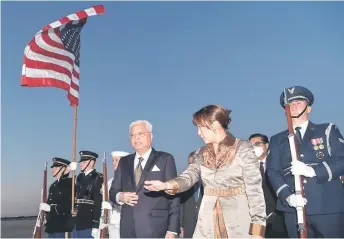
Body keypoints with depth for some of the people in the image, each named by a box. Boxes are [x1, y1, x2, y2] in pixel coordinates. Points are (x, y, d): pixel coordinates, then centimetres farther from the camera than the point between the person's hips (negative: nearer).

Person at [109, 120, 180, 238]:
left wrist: (172, 229, -9)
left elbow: (173, 195, -2)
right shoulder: (124, 162, 15)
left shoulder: (165, 159, 1)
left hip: (154, 229, -4)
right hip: (128, 229, 4)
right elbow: (113, 191, 18)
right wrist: (120, 197, -6)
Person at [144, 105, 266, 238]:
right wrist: (165, 185, -24)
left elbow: (254, 188, -8)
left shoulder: (243, 148, -5)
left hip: (239, 222, -4)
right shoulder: (201, 153, 10)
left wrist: (257, 227, -13)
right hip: (208, 222, 4)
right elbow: (189, 176, -4)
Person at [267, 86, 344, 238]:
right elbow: (273, 171, 4)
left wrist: (312, 170, -18)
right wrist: (288, 196, -14)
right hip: (294, 209, 1)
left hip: (329, 208, -1)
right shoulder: (277, 140, 15)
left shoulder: (328, 131, 11)